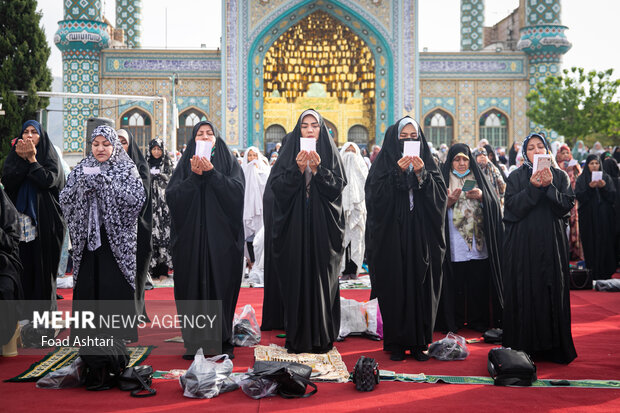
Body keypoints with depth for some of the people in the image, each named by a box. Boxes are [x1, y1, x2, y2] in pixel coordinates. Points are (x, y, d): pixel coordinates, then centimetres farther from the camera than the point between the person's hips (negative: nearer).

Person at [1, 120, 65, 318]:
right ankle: (24, 314, 8)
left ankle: (45, 310, 8)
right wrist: (22, 159, -13)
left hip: (44, 221, -2)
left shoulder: (49, 157, 4)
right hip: (20, 221, 3)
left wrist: (32, 159, -11)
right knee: (23, 267, 1)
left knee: (43, 266, 0)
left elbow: (49, 180, -12)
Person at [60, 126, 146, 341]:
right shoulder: (81, 169, 14)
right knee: (87, 286, 1)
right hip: (87, 237, 3)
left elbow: (137, 198, -11)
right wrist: (84, 184, -12)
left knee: (116, 287, -5)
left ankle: (118, 337, 4)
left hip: (117, 240, -3)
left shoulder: (127, 168, 3)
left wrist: (105, 182, -15)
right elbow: (64, 199, 6)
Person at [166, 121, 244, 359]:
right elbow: (172, 195, -2)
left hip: (221, 235, -1)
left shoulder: (229, 162, 9)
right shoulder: (185, 164, 11)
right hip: (191, 235, 1)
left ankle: (222, 340, 7)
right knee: (193, 284, 0)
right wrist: (194, 176, -13)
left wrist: (211, 172, -15)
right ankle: (194, 342, 8)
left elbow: (237, 190, -8)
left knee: (222, 284, -1)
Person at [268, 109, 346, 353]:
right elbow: (277, 186, -3)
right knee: (296, 279, 0)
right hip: (295, 227, 0)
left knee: (322, 279, 0)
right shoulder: (289, 153, 8)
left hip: (322, 226, 0)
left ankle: (321, 338, 9)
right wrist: (298, 169, -15)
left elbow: (338, 186, -3)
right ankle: (297, 339, 7)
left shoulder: (330, 154, 8)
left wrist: (317, 169, -15)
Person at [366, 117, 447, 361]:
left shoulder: (427, 163, 12)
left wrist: (421, 175, -13)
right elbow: (375, 195, -8)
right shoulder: (384, 163, 5)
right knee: (395, 288, -2)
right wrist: (398, 173, -15)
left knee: (421, 286, 2)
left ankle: (418, 343, 11)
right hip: (392, 237, -2)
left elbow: (440, 194, 0)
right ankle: (396, 343, 7)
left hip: (422, 237, 2)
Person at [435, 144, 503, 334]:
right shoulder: (443, 179, 8)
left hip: (479, 242, 2)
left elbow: (495, 203, 6)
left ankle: (479, 320, 13)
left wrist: (481, 197, -12)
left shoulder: (479, 178, 14)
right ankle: (454, 321, 8)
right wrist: (448, 202, -17)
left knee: (479, 282, 1)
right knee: (455, 283, -2)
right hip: (454, 245, -2)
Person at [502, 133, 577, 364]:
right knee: (525, 293, -2)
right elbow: (512, 207, -9)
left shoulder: (559, 176, 10)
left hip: (552, 243, 2)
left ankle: (554, 346, 11)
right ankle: (524, 346, 6)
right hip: (523, 243, -2)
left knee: (553, 291, 2)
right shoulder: (516, 177, 4)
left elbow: (567, 205, -2)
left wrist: (549, 186, -15)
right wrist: (533, 188, -19)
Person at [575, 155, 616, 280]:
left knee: (606, 245, -1)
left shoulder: (606, 178, 9)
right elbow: (579, 197, -5)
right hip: (588, 217, -1)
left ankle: (606, 274, 6)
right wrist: (590, 188, -19)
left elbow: (613, 197, 1)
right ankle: (592, 274, 3)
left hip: (605, 217, 1)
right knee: (591, 246, -3)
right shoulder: (581, 179, 6)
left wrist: (603, 187, -15)